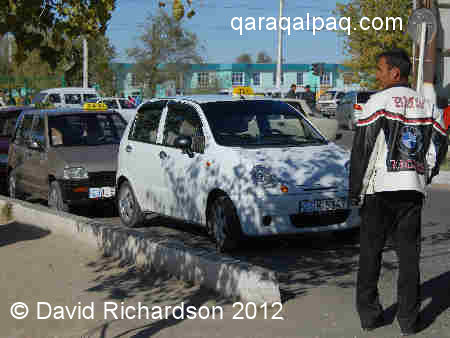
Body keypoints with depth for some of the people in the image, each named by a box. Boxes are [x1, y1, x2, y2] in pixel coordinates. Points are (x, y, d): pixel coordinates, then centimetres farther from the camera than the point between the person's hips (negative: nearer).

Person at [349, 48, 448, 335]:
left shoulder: (379, 102, -7)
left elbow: (362, 150, -9)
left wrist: (356, 191, -2)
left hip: (380, 190, -4)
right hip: (414, 191, 4)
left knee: (370, 253, 7)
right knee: (409, 255, 8)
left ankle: (369, 315, 11)